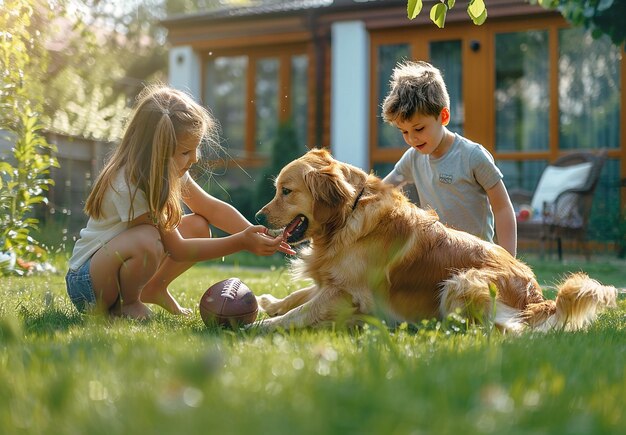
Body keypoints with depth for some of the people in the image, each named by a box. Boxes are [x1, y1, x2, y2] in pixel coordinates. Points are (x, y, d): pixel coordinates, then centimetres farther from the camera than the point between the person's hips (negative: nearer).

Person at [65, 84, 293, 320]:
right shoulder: (128, 185, -29)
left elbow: (212, 208, 3)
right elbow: (178, 250, -23)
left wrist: (254, 234, -14)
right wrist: (240, 243, -27)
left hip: (125, 260, 8)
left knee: (198, 226, -8)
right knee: (147, 240, -38)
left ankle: (153, 290, 11)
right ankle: (127, 303, -8)